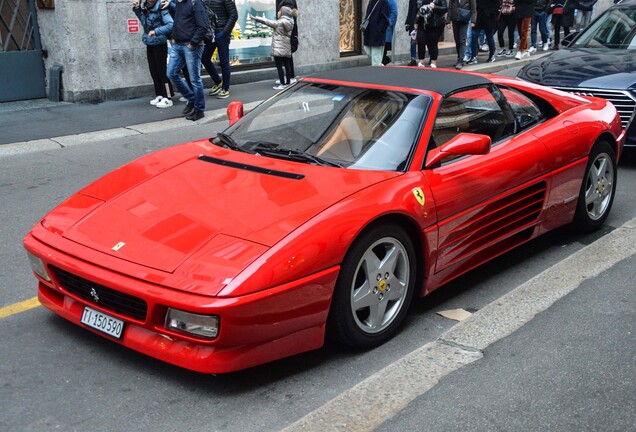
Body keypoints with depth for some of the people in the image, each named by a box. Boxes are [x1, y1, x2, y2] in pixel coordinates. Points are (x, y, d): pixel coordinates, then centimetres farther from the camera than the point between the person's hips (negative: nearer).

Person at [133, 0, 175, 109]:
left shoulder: (160, 9, -17)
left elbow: (171, 25, -26)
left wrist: (156, 31, -28)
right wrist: (137, 9, 6)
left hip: (159, 44, -7)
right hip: (149, 44, 7)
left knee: (162, 71, -3)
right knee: (153, 71, 12)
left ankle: (168, 98, 4)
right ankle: (159, 95, 23)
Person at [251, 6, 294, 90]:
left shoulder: (279, 23, -12)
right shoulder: (290, 23, 9)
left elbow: (267, 22, -7)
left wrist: (255, 18, 1)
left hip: (278, 49, -8)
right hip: (287, 49, 8)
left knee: (279, 66, -6)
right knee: (287, 65, 10)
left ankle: (282, 84, -9)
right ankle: (288, 82, 14)